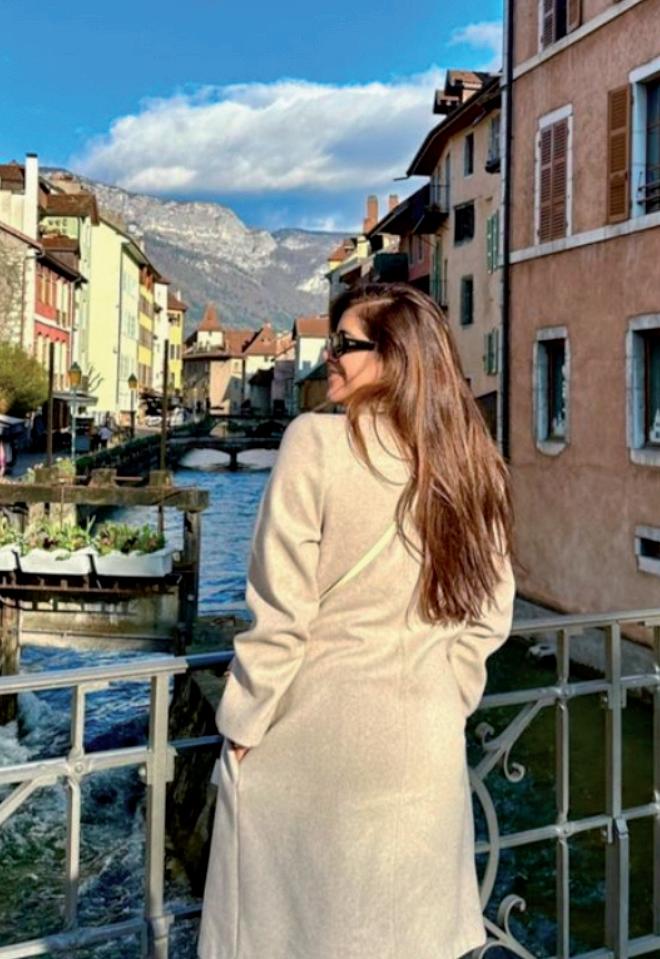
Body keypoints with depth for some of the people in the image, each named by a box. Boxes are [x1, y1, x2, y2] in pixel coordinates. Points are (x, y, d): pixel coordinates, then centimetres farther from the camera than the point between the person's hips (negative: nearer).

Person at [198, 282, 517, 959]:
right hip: (424, 744, 5)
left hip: (310, 732, -4)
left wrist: (243, 726, -4)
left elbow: (280, 612, -15)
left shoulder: (316, 442, -16)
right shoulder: (474, 465, -1)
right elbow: (488, 616, 4)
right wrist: (446, 699, 16)